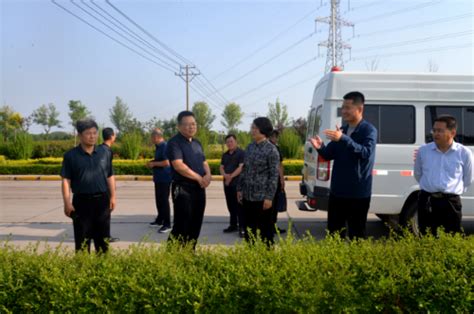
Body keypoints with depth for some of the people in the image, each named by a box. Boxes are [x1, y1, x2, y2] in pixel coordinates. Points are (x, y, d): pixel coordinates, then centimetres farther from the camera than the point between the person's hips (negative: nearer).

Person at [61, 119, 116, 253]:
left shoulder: (104, 153, 7)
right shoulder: (71, 155, -3)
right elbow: (66, 180, -5)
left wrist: (112, 196, 6)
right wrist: (67, 203, -12)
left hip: (102, 200, 3)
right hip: (82, 201, -3)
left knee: (103, 238, 11)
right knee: (82, 240, 5)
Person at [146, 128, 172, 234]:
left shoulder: (165, 146, -18)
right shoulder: (158, 147, 13)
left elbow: (166, 162, -26)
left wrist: (153, 164, -15)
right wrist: (152, 163, 7)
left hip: (164, 178, -10)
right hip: (159, 178, 10)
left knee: (164, 200, -6)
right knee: (159, 199, 18)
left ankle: (167, 224, 0)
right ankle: (160, 220, 31)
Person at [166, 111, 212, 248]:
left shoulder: (197, 143, 15)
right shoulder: (174, 143, -10)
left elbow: (204, 162, 19)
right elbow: (178, 165, -20)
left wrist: (208, 175, -3)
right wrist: (199, 178, -14)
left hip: (199, 188, 8)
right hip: (183, 188, -8)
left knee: (196, 225, 11)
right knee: (182, 226, -7)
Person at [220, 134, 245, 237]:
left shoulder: (241, 153, -6)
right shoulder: (225, 155, 16)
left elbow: (241, 167, -14)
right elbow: (221, 167, 11)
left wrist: (231, 176, -16)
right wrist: (225, 175, -11)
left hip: (238, 183, -7)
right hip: (227, 183, 7)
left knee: (239, 206, -7)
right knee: (231, 206, 12)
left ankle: (242, 227, -5)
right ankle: (233, 225, 22)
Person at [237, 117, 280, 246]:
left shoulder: (271, 150, -10)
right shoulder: (250, 147, 10)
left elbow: (274, 175, -12)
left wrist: (269, 197, -15)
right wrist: (240, 189, 12)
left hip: (262, 198, -6)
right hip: (247, 196, 6)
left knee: (265, 230, 4)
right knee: (249, 229, 13)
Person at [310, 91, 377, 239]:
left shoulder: (369, 130, -9)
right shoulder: (341, 130, 11)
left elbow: (365, 153, -25)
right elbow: (329, 155, 11)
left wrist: (343, 139, -35)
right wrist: (321, 148, -11)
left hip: (358, 193, -6)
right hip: (337, 191, 7)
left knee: (356, 234, 3)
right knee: (334, 232, 13)